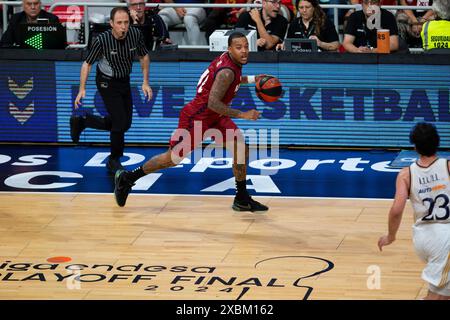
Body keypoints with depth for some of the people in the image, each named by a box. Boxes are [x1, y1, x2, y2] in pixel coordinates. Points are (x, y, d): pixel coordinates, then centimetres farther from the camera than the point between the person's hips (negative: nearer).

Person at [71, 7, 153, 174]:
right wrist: (82, 89, -21)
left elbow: (144, 56, 2)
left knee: (125, 124, 13)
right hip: (107, 83, -6)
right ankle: (114, 161, 12)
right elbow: (87, 63, -14)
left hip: (124, 81, 6)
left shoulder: (135, 34, -16)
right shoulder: (102, 40, -27)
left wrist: (145, 82, -2)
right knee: (120, 122, -11)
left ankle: (81, 122, 30)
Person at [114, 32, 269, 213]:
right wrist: (242, 115, -31)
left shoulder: (228, 59, 1)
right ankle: (127, 178, 20)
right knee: (172, 158, 2)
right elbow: (213, 103, -34)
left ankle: (242, 199, 8)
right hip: (196, 118, -9)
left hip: (214, 117, 9)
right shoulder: (227, 72, -28)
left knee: (241, 149, -1)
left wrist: (251, 80, 14)